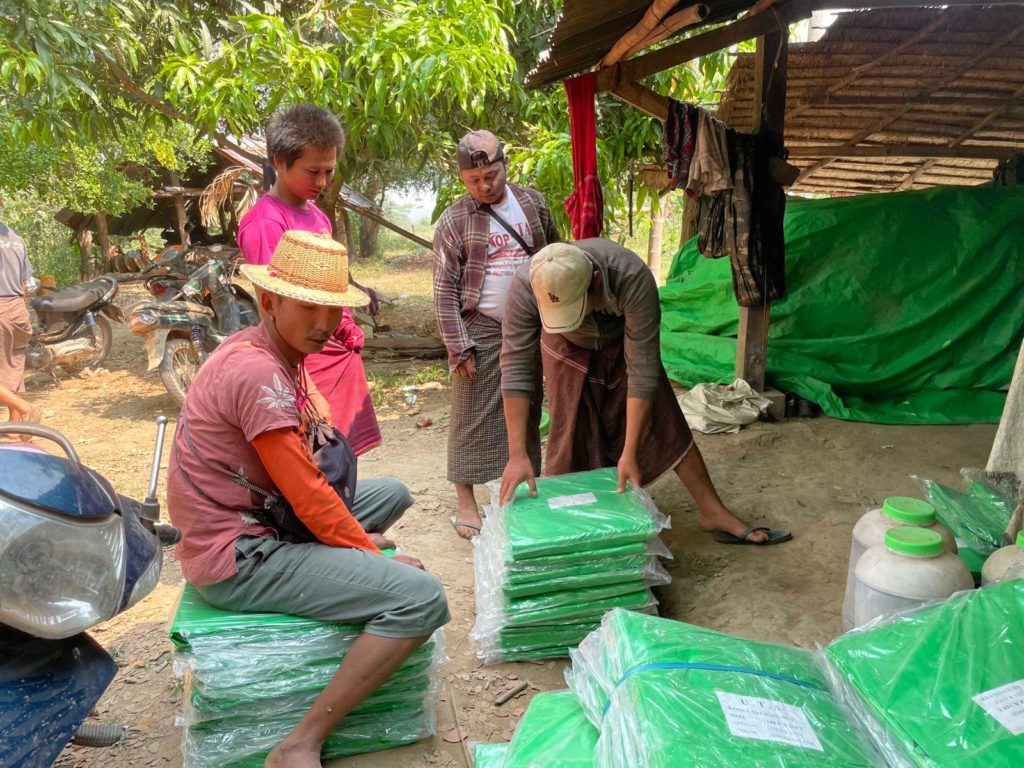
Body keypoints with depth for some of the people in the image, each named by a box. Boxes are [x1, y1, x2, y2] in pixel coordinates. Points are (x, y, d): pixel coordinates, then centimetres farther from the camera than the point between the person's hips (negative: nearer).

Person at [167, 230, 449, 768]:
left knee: (392, 494, 20)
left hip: (255, 522, 10)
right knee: (422, 599, -21)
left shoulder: (254, 349, 8)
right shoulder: (258, 372, -22)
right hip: (236, 560, -10)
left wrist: (361, 540, 4)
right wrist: (376, 553, -8)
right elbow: (307, 497, -21)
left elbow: (296, 473, 11)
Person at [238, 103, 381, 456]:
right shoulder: (265, 223, -13)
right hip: (307, 366, -8)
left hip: (346, 360, 8)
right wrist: (308, 393, -22)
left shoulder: (318, 215, 14)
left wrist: (352, 336, 15)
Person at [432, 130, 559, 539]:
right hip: (480, 332, -4)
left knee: (527, 413, 12)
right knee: (472, 418, 1)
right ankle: (466, 502, 11)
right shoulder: (454, 221, -8)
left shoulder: (532, 202, 4)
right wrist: (459, 347, -13)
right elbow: (444, 291, -9)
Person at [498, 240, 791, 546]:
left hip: (623, 344, 0)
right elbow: (515, 368, -32)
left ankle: (713, 513, 14)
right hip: (568, 349, 1)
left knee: (664, 426, 1)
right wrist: (517, 455, -34)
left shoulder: (633, 279, -42)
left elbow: (642, 370, -36)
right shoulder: (524, 286, -37)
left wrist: (629, 453, -35)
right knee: (571, 438, -3)